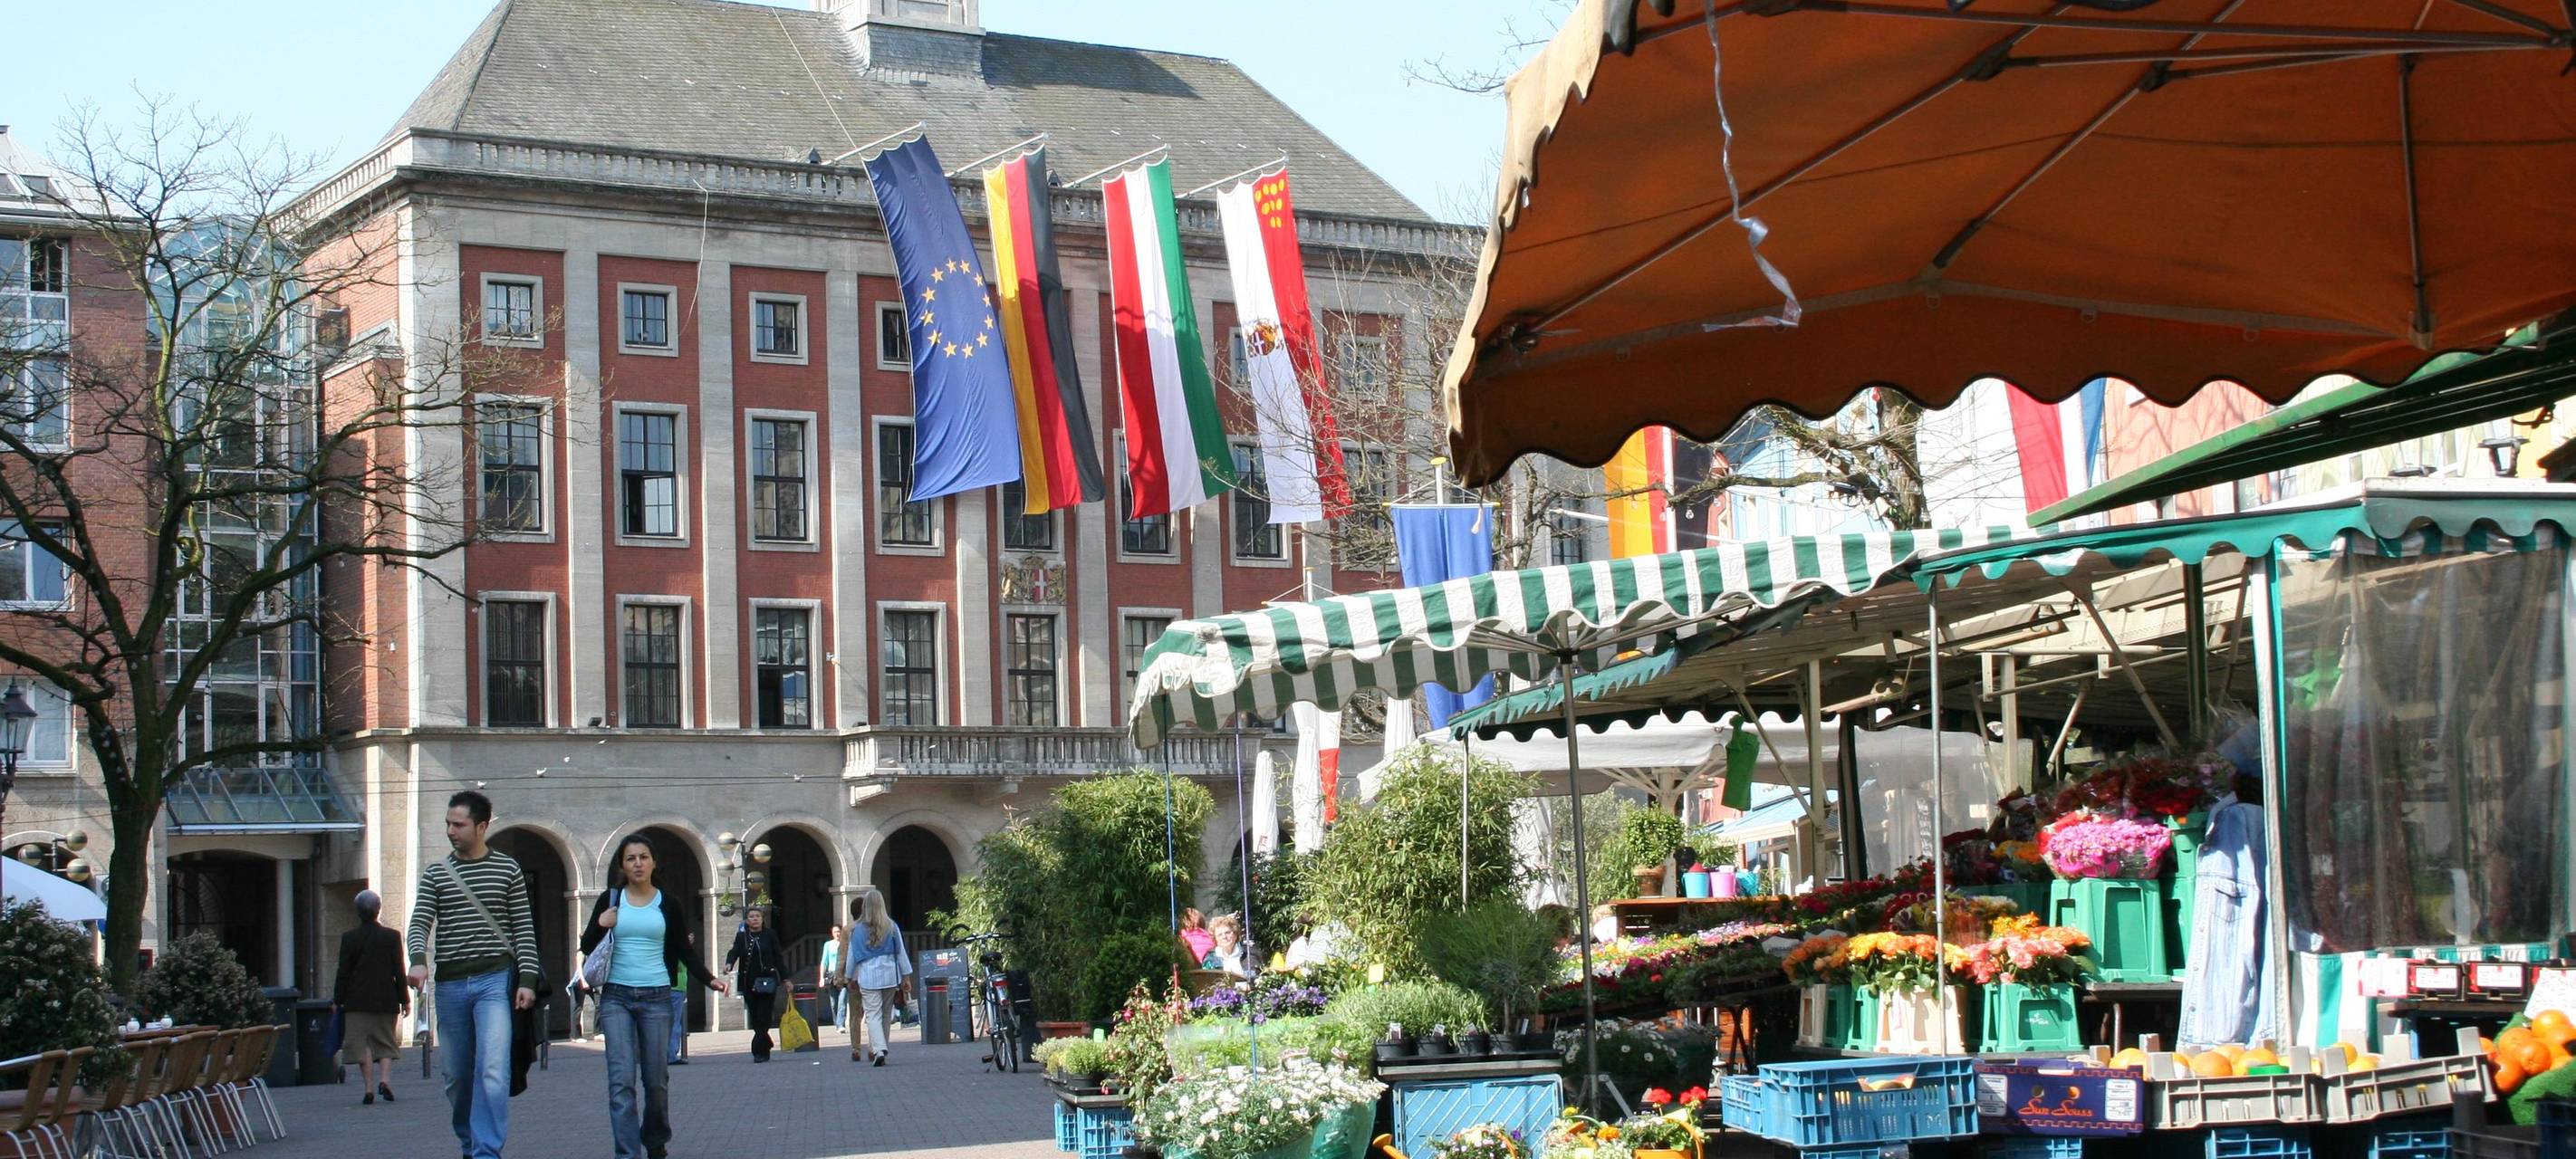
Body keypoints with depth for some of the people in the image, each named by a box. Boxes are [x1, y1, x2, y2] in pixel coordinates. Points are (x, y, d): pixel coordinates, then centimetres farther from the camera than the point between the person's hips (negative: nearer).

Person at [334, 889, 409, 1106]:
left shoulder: (349, 939, -3)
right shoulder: (392, 937, -1)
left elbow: (343, 972, -2)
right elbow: (399, 971, 0)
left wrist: (338, 1000, 5)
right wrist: (405, 1000, 6)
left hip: (358, 1001, -1)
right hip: (386, 1000, 1)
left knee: (362, 1043, 1)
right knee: (385, 1042, 12)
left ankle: (369, 1089, -5)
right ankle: (384, 1079, -7)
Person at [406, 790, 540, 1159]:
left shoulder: (507, 870, 5)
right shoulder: (436, 874, 11)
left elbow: (524, 929, 4)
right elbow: (420, 924, 3)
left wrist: (527, 980, -5)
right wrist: (419, 960, -17)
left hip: (494, 980, -3)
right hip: (449, 984, 3)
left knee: (492, 1071, -17)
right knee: (456, 1076, 9)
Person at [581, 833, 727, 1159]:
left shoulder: (669, 903, 6)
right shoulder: (610, 900, 6)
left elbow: (685, 949, 9)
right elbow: (587, 948, 9)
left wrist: (709, 978, -5)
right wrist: (600, 926, -11)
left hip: (656, 997, 1)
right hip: (616, 997, 0)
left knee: (656, 1077, 5)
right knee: (621, 1079, -10)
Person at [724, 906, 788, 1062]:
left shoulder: (770, 935, 4)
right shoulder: (742, 936, 7)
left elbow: (778, 957, 6)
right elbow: (735, 951, -7)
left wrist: (785, 979, 5)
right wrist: (729, 963, -29)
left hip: (767, 982, -2)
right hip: (748, 983, 2)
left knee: (764, 1018, -8)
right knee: (755, 1018, 5)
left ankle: (759, 1050, -7)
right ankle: (765, 1050, 16)